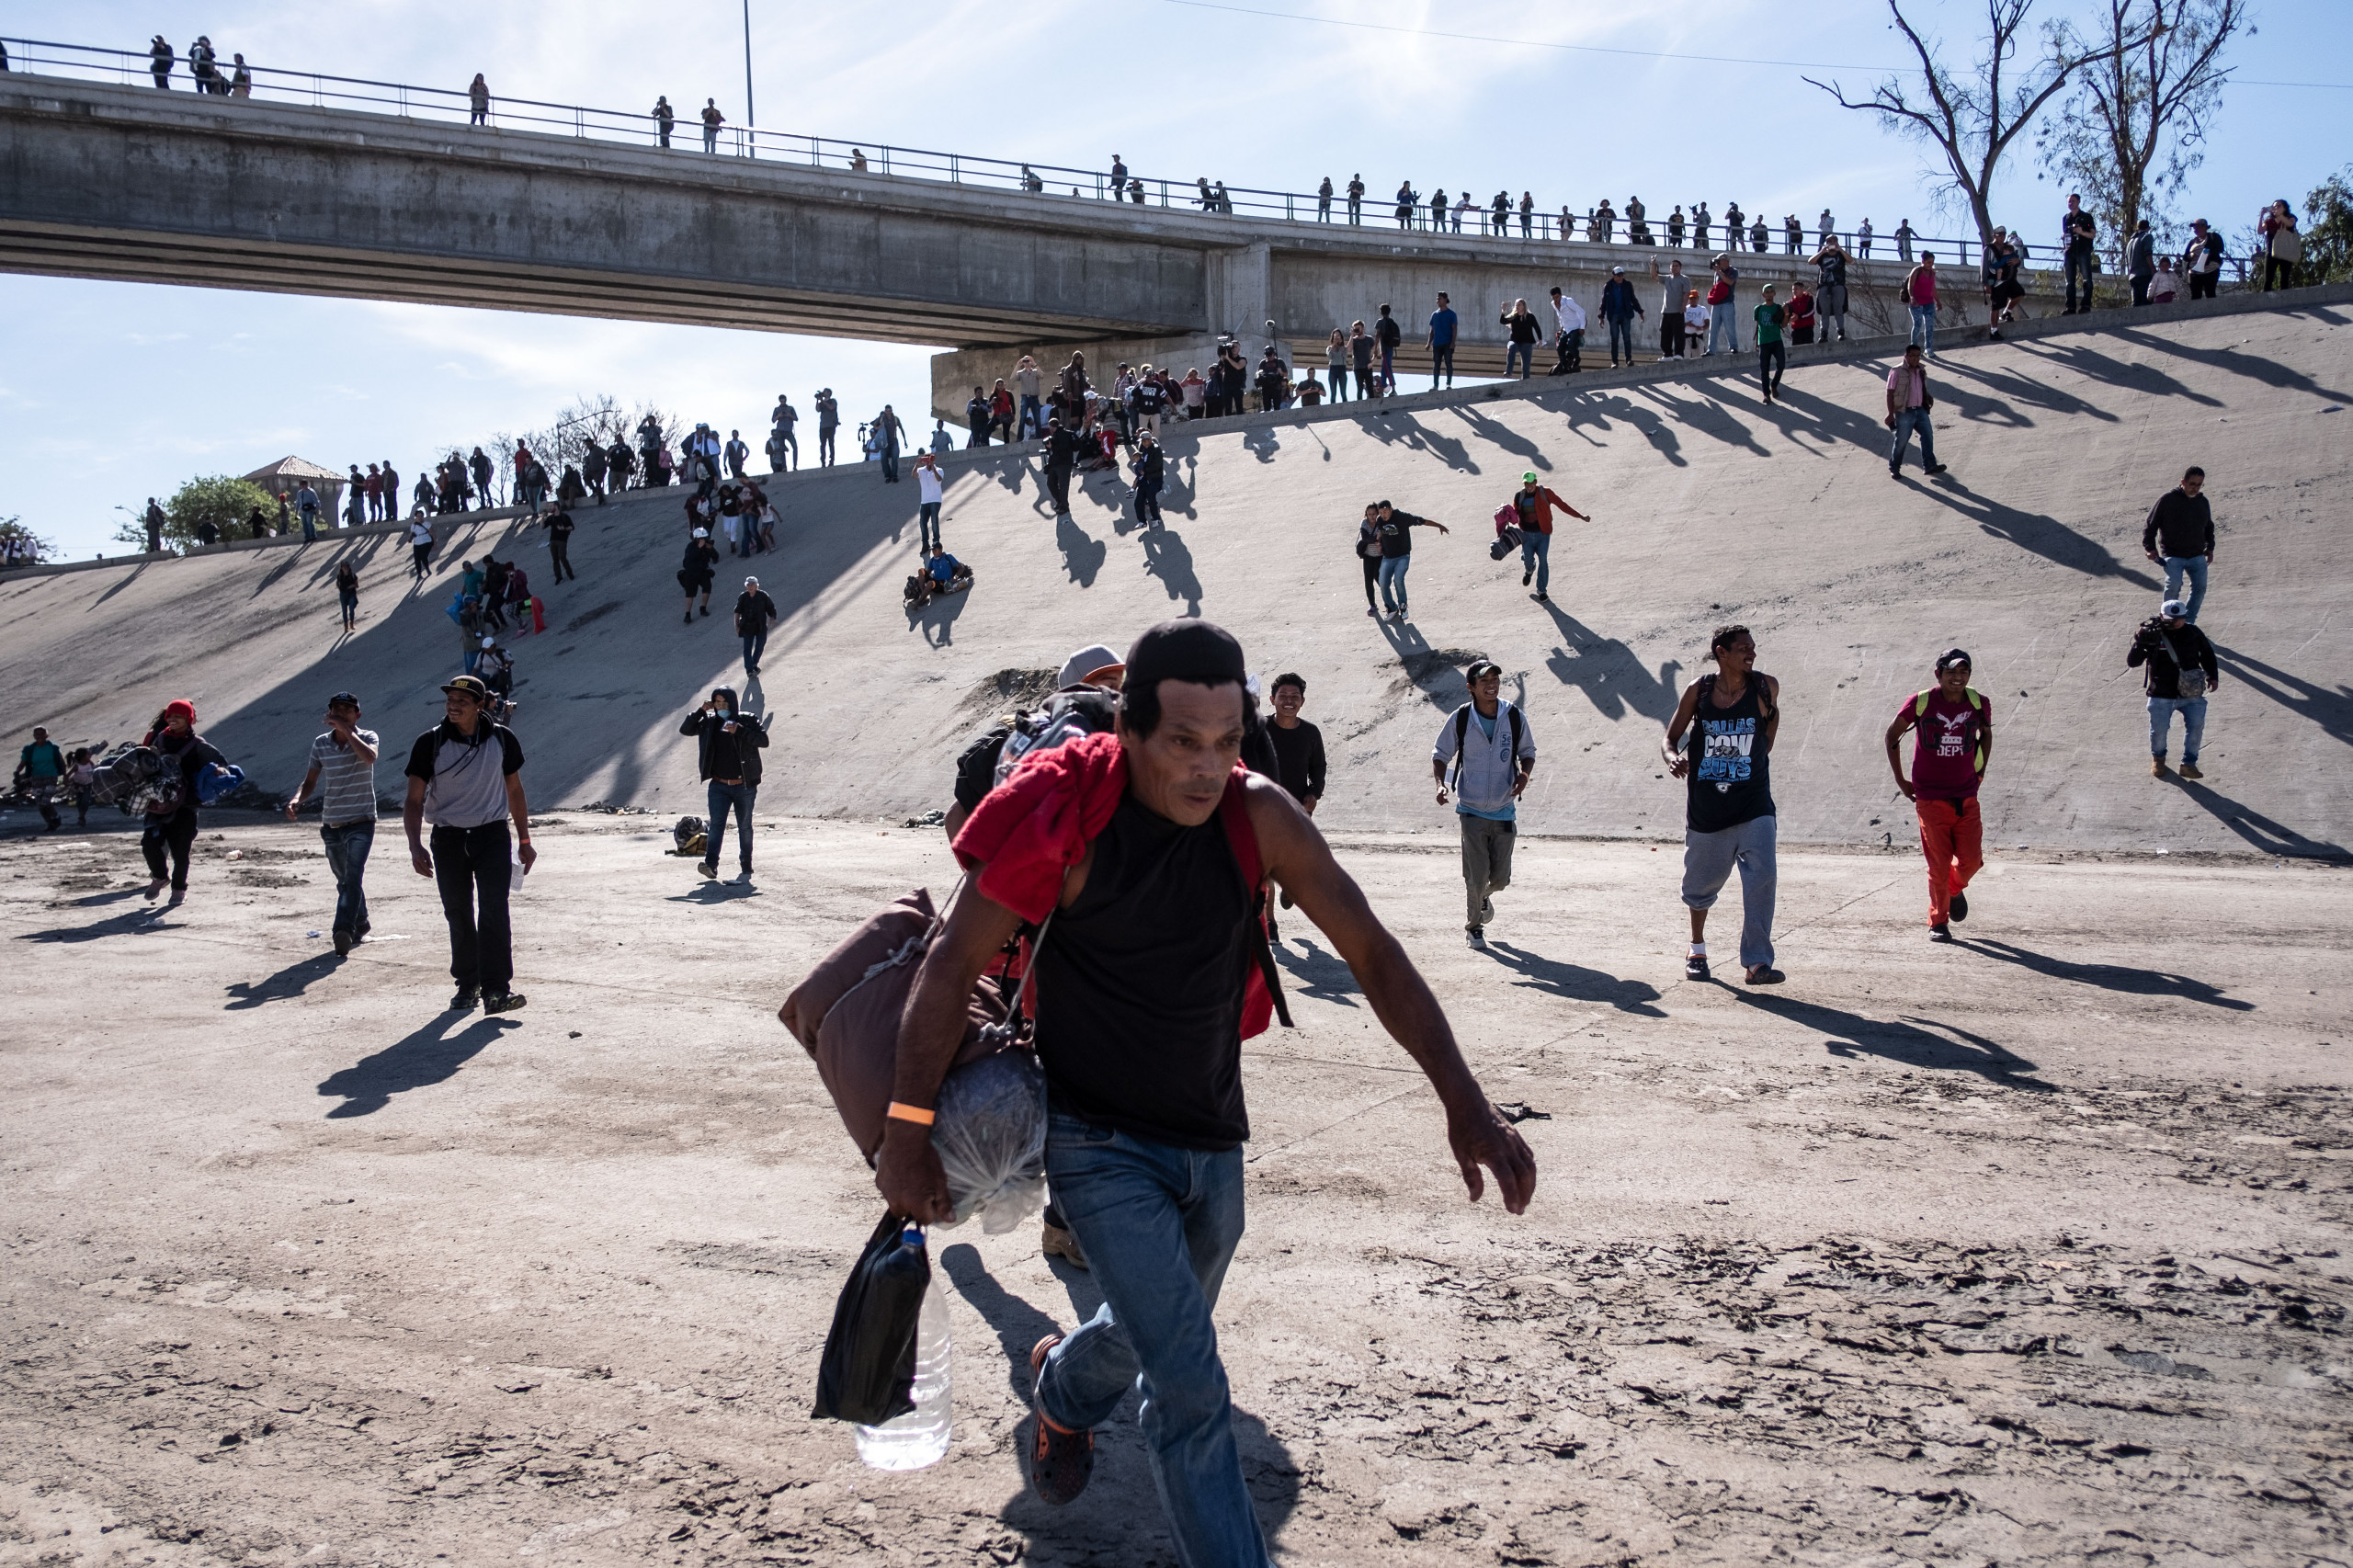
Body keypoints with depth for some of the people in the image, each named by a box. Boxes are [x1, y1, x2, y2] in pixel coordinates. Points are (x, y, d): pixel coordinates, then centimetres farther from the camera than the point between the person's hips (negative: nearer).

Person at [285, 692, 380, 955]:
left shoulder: (367, 737, -4)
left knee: (353, 877, -19)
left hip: (361, 822, -4)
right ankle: (360, 925, 33)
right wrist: (296, 799, -7)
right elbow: (310, 781, 12)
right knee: (345, 881, 15)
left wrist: (346, 730, -24)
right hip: (331, 825, 4)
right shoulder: (320, 744, 5)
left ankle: (343, 931, -27)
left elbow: (369, 757, -28)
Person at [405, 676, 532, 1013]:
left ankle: (496, 990, -15)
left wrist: (524, 841, 13)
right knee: (458, 916, 7)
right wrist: (415, 846, -17)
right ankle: (467, 986, 21)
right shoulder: (430, 743, -5)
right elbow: (414, 801, -3)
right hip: (448, 840, 1)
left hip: (493, 835, 0)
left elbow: (514, 791, 12)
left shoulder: (502, 739, 0)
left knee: (494, 910, -13)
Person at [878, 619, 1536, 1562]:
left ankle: (1061, 1390, 60)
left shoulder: (1258, 818, -12)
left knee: (1153, 1336, 26)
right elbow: (952, 969, -15)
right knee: (1191, 1386, -15)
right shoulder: (1069, 818, -21)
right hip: (1097, 1144, -5)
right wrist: (907, 1138, -15)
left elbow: (1372, 953, -9)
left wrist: (1462, 1101, -18)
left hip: (1212, 1144, 5)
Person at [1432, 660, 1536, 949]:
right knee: (1476, 876, -6)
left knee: (1500, 878, 6)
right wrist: (1440, 783, -12)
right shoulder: (1460, 719, -6)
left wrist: (1524, 775, -9)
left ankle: (1484, 896, 43)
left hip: (1504, 811, 2)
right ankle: (1473, 927, 18)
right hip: (1472, 809, -2)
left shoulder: (1515, 717, -2)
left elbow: (1528, 751, 11)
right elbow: (1440, 754, 5)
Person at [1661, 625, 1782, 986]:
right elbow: (1671, 738, 2)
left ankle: (1757, 963, -16)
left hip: (1753, 803, -1)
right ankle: (1697, 949, 38)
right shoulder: (1698, 691, -4)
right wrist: (1673, 757, -19)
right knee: (1701, 882, 14)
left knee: (1761, 877, -17)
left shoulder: (1766, 688, -4)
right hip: (1705, 805, 1)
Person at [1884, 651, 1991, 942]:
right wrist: (1900, 781, 4)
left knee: (1971, 860, -2)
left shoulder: (1979, 703, -1)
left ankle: (1955, 888, 32)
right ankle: (1938, 923, 12)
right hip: (1930, 799, -2)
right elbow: (1892, 735, 5)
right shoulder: (1921, 702, -8)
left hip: (1967, 798, 2)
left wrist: (1980, 770, 13)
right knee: (1939, 865, -3)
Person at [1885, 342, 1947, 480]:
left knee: (1928, 435, -4)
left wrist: (1929, 398, 6)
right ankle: (1894, 468, 17)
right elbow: (1890, 393, -10)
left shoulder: (1921, 371, 10)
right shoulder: (1897, 372, -10)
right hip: (1904, 412, -6)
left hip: (1921, 410, 6)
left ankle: (1929, 465, -2)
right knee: (1901, 440, 2)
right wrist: (1891, 414, -14)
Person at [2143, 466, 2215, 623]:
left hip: (2197, 555, 5)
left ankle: (2188, 621, 11)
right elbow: (2150, 525, 0)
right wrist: (2150, 548, -6)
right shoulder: (2167, 500, -6)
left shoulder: (2203, 502, 11)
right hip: (2173, 556, -5)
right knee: (2173, 586, -21)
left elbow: (2209, 527, 27)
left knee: (2200, 588, -3)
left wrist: (2210, 547, 18)